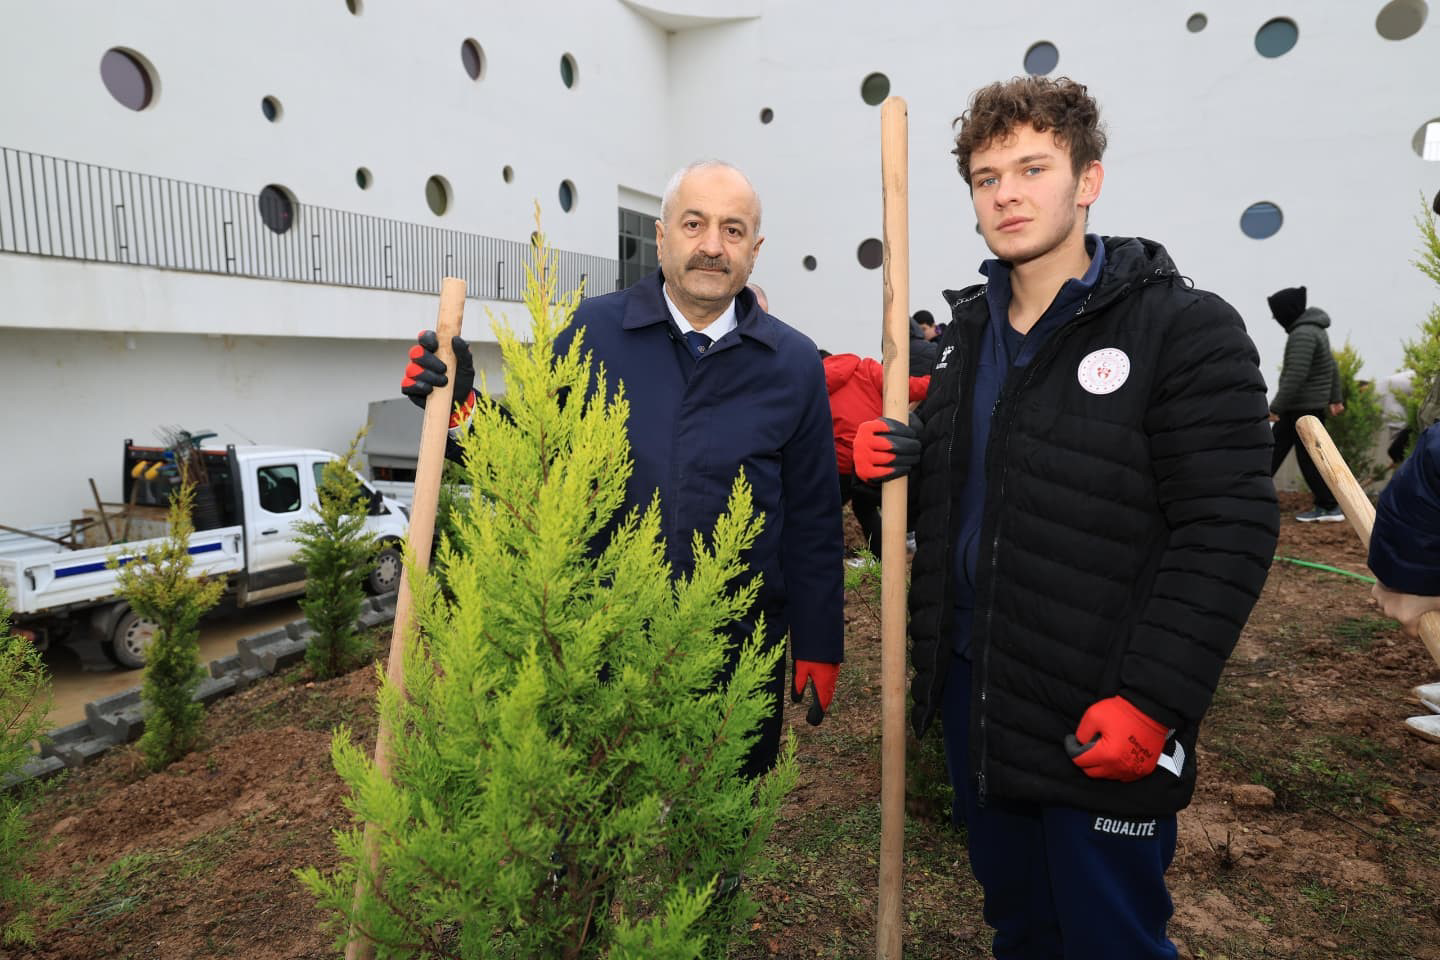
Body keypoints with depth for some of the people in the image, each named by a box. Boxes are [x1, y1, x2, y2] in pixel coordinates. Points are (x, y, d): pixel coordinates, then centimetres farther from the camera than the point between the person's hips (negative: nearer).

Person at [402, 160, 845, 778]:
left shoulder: (794, 362, -1)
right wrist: (462, 402, -13)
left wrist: (818, 647, 4)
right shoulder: (592, 332, -3)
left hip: (740, 648, 1)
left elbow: (813, 519, 3)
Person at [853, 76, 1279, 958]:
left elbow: (1229, 531, -16)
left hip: (1106, 722, -6)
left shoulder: (1187, 331, -13)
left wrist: (1154, 700, -21)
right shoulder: (972, 325, 8)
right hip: (973, 689, 6)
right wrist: (898, 455, -3)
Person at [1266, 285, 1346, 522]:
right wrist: (1334, 398, 23)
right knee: (1274, 449, 12)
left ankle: (1330, 508, 6)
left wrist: (1275, 407, -23)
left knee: (1308, 457, -3)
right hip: (1298, 407, 10)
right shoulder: (1313, 328, 13)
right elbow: (1332, 366, 19)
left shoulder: (1303, 334, -20)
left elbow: (1295, 376, -26)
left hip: (1304, 408, -10)